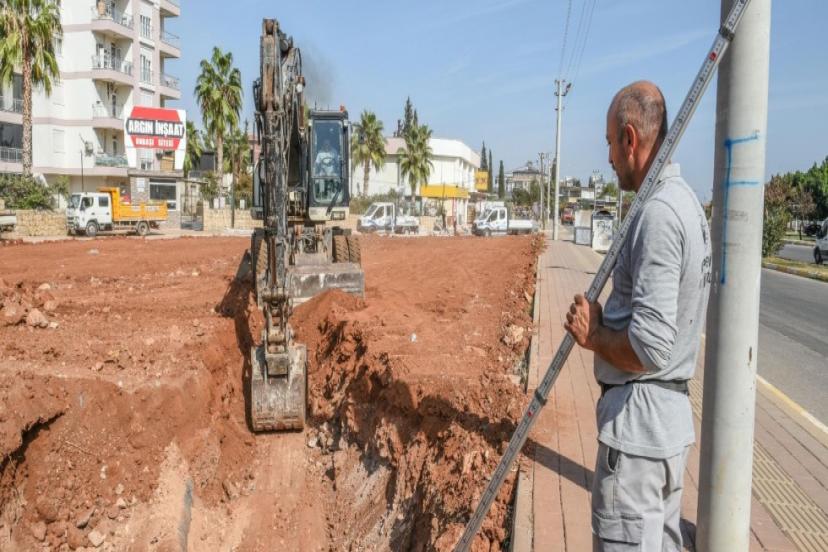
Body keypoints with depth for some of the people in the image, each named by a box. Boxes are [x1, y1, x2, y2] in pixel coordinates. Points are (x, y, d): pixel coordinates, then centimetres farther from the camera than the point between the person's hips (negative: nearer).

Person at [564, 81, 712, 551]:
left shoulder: (659, 214, -21)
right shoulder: (687, 202, 11)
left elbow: (649, 348, -25)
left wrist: (593, 334, -10)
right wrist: (607, 319, 10)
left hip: (639, 422, -10)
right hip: (671, 413, 10)